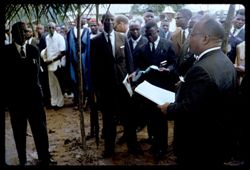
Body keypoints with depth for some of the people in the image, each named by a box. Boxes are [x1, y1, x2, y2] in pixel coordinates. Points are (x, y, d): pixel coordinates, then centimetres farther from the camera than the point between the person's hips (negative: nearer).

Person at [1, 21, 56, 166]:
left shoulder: (34, 50, 5)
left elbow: (36, 72, 2)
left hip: (34, 95, 2)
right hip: (15, 98, -1)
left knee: (40, 129, 8)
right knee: (19, 132, 10)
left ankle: (44, 158, 22)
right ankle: (22, 160, 25)